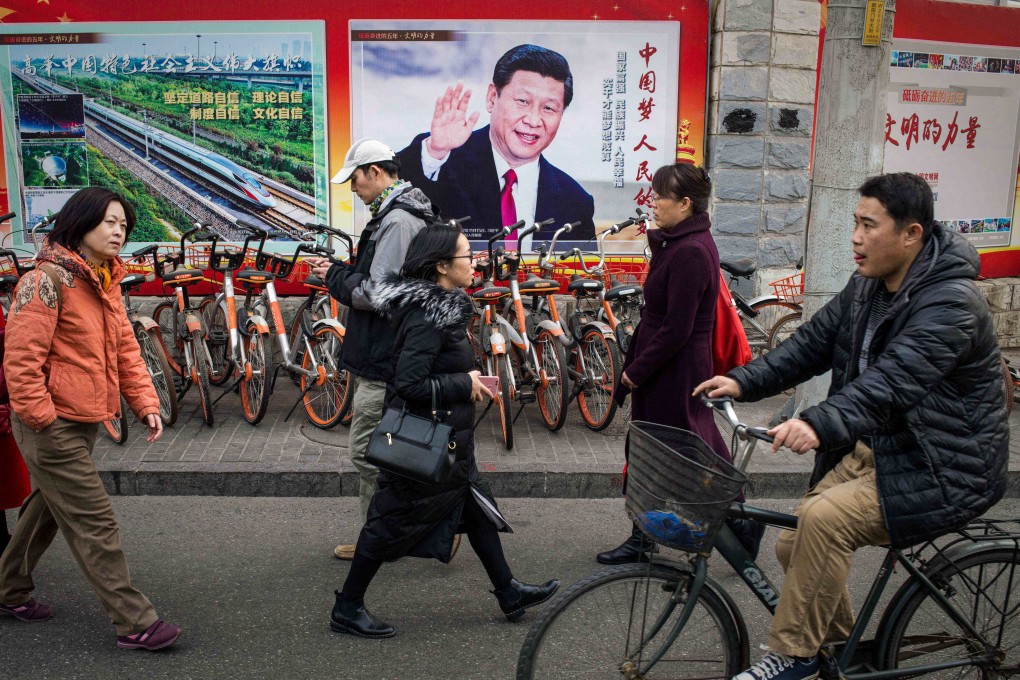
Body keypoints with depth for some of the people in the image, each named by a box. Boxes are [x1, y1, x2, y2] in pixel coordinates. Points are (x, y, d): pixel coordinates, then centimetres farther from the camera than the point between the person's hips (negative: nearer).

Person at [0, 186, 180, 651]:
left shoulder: (105, 281, 12)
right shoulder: (48, 279, -16)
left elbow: (125, 348, 12)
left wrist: (145, 403, 3)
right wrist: (40, 417, -20)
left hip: (83, 420, 9)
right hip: (52, 425, -9)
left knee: (48, 507, 22)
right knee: (94, 524, -6)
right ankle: (134, 622, 0)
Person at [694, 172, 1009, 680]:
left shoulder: (950, 304, -24)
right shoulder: (867, 286, 4)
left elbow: (892, 380, -38)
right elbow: (813, 342, 3)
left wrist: (819, 425, -52)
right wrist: (743, 381, -11)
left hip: (942, 467, -9)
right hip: (873, 447, 9)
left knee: (825, 518, -28)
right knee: (795, 544, 2)